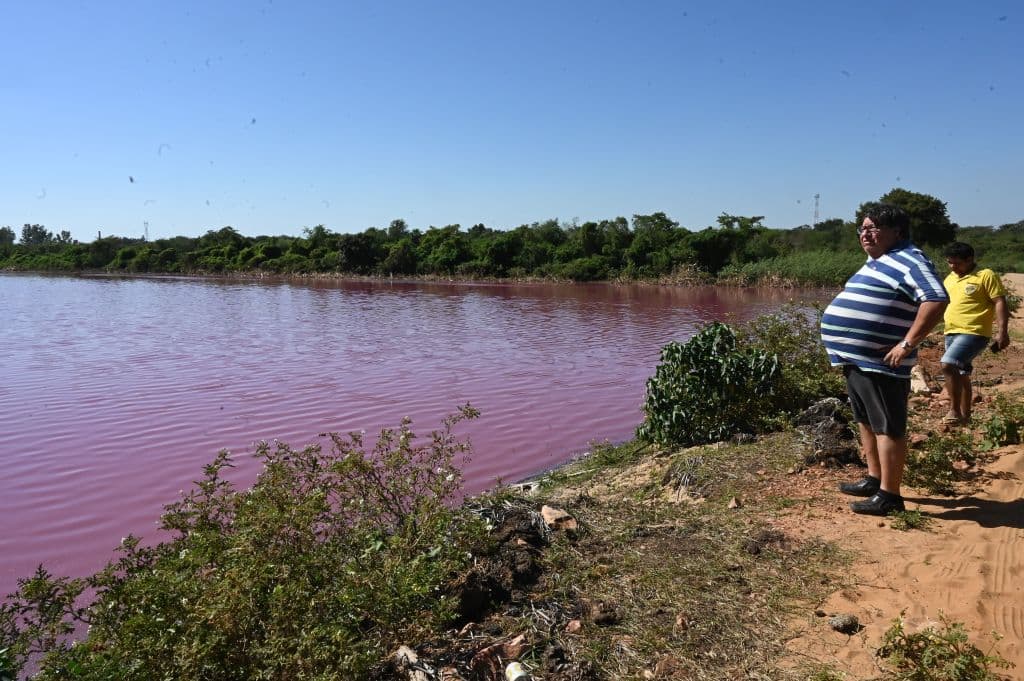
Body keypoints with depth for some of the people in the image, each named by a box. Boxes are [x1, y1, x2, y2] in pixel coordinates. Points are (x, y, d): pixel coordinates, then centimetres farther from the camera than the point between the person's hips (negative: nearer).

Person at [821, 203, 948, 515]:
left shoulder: (908, 261, -12)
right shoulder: (876, 262, 19)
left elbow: (937, 300, -25)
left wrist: (907, 344, -25)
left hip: (879, 364, -10)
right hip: (857, 360, 10)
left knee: (887, 428, -2)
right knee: (866, 422, 19)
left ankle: (888, 495, 4)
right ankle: (874, 478, 32)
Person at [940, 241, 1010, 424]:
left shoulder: (986, 276, -7)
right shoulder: (950, 278, 15)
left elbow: (1000, 303, -11)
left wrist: (1002, 332, -17)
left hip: (973, 333, -8)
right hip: (951, 333, 8)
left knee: (948, 365, -26)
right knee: (961, 375, 16)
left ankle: (955, 411, -17)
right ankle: (965, 415, 27)